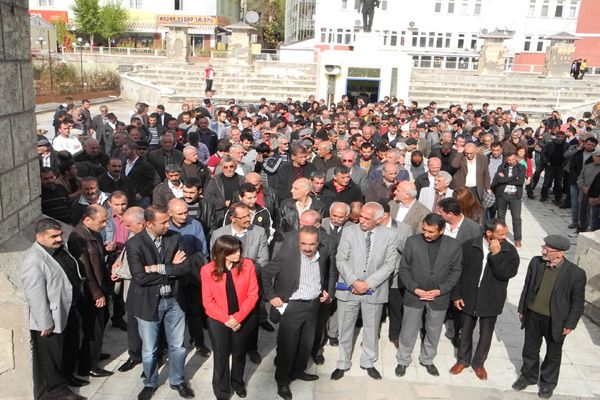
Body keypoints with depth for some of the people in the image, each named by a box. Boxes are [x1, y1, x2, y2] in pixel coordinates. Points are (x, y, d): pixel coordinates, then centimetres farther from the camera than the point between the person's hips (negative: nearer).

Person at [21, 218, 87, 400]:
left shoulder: (60, 248, 1)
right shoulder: (33, 261, -27)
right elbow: (36, 296, -25)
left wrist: (75, 305, 20)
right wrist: (45, 323, -22)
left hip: (69, 311, 9)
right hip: (52, 318, -9)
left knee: (70, 347, 26)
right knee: (51, 355, 11)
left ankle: (67, 376, 47)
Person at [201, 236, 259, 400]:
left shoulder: (248, 265, -13)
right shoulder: (207, 270, -14)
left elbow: (253, 294, -11)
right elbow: (208, 301, -11)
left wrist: (237, 317, -18)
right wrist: (227, 319, -17)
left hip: (244, 318, 1)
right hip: (218, 320, -1)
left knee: (239, 353, 21)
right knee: (221, 356, 13)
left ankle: (237, 382, 47)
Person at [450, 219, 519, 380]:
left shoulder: (509, 251, -12)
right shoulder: (469, 246, -12)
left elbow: (505, 274, -22)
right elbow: (458, 271, -5)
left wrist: (496, 254, -28)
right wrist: (456, 295, -5)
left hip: (491, 300, 0)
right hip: (468, 298, 0)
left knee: (486, 334, 15)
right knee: (466, 330, 17)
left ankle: (479, 363, 37)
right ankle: (463, 359, 38)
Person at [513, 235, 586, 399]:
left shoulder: (576, 273, -20)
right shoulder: (536, 262, -10)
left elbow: (578, 302, -9)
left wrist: (570, 324, -7)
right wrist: (522, 309, 7)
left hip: (556, 320, -3)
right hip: (533, 315, 3)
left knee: (553, 353, 19)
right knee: (530, 349, 20)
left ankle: (548, 383, 41)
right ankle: (528, 376, 43)